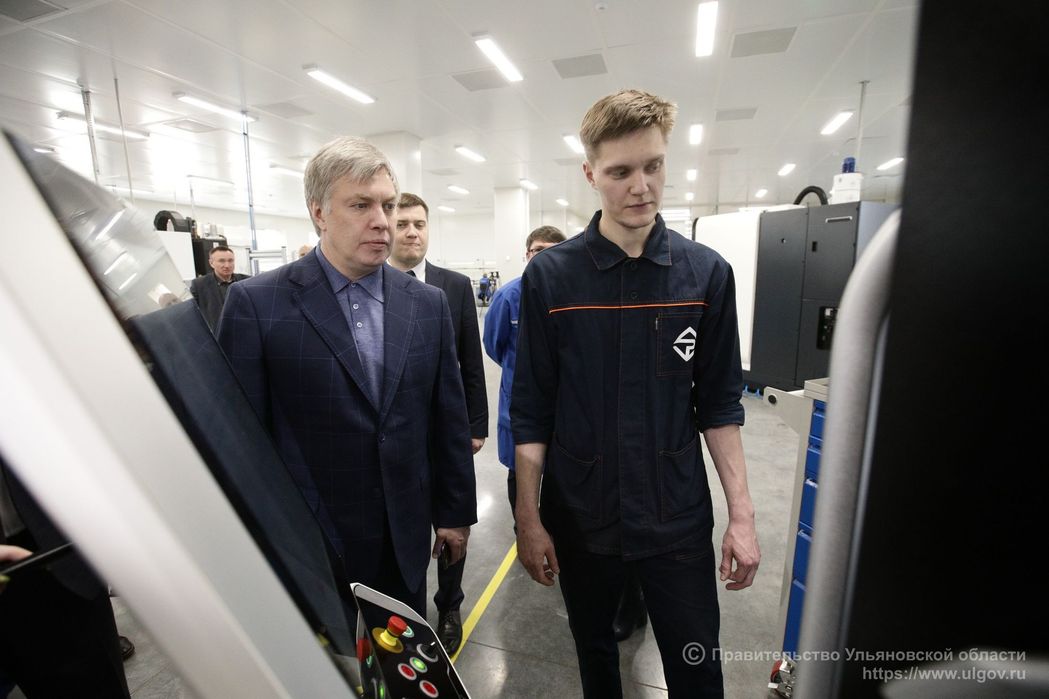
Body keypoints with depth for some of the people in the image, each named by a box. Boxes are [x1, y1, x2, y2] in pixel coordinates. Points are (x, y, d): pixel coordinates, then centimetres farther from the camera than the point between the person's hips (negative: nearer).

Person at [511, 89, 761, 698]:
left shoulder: (707, 273, -4)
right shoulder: (549, 275, -9)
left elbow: (719, 403, 1)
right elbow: (532, 409, -7)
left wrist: (742, 513, -2)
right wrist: (529, 518, -6)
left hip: (679, 517, 1)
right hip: (579, 516, 0)